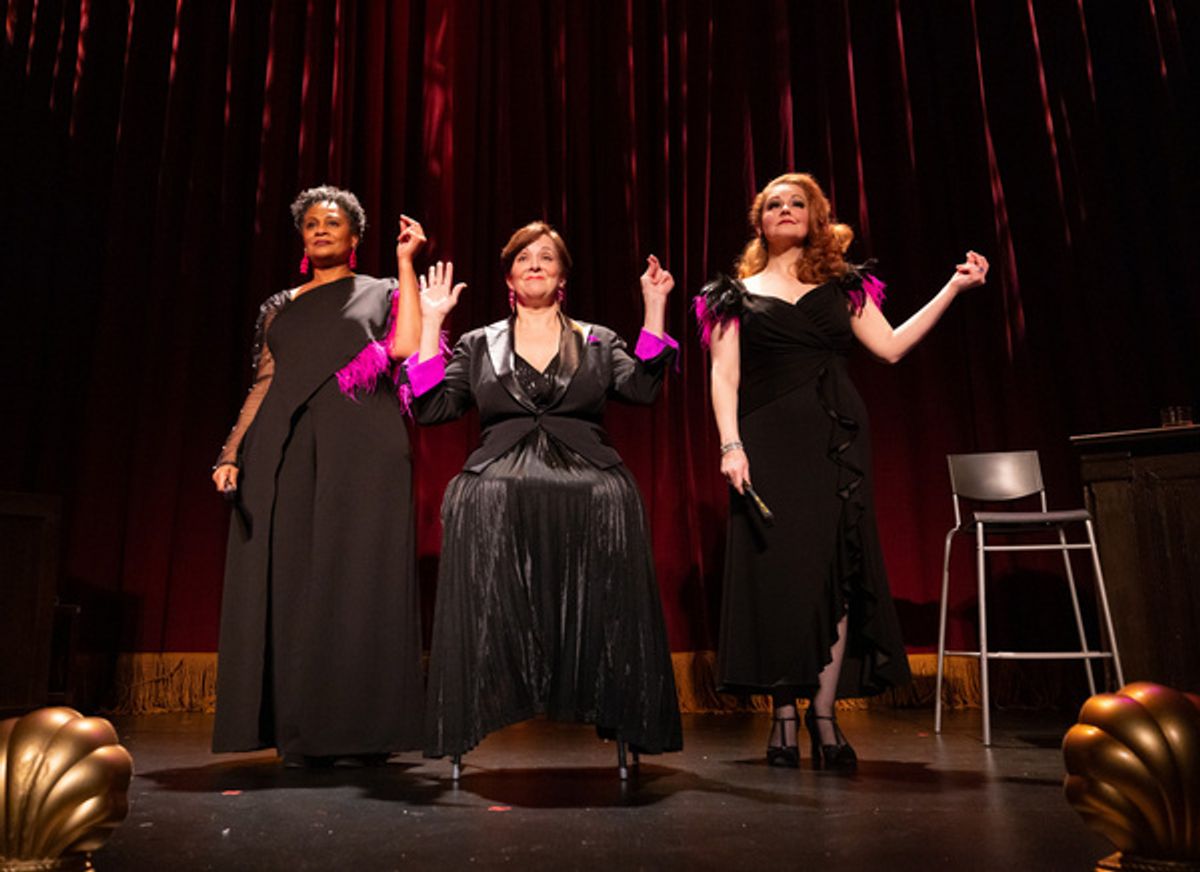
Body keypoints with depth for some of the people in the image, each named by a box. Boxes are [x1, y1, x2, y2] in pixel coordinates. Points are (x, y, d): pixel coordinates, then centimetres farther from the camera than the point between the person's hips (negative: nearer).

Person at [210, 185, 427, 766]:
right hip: (286, 455, 3)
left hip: (360, 454, -3)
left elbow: (405, 347, -9)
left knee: (355, 576, -7)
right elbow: (262, 386, 15)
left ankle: (358, 731, -1)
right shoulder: (280, 308, 21)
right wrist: (232, 454, 4)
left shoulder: (381, 294, 13)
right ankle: (297, 732, 6)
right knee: (289, 578, -1)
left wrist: (406, 262, -4)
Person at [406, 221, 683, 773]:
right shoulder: (479, 345, 22)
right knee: (477, 502, -33)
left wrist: (655, 309, -1)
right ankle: (474, 711, -26)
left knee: (611, 502, -32)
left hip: (587, 482, 0)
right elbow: (431, 408, 9)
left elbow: (641, 387, 2)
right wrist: (430, 323, 8)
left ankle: (614, 711, -22)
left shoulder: (598, 342, 21)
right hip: (501, 483, 0)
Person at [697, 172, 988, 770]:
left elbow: (891, 346, 8)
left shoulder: (842, 286, 16)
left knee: (839, 570, -3)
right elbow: (724, 376, 2)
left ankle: (824, 713, 7)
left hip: (837, 436, 2)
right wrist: (730, 444, -11)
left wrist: (953, 288, 5)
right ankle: (785, 715, 5)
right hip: (769, 440, -2)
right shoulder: (738, 294, 11)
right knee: (778, 570, -5)